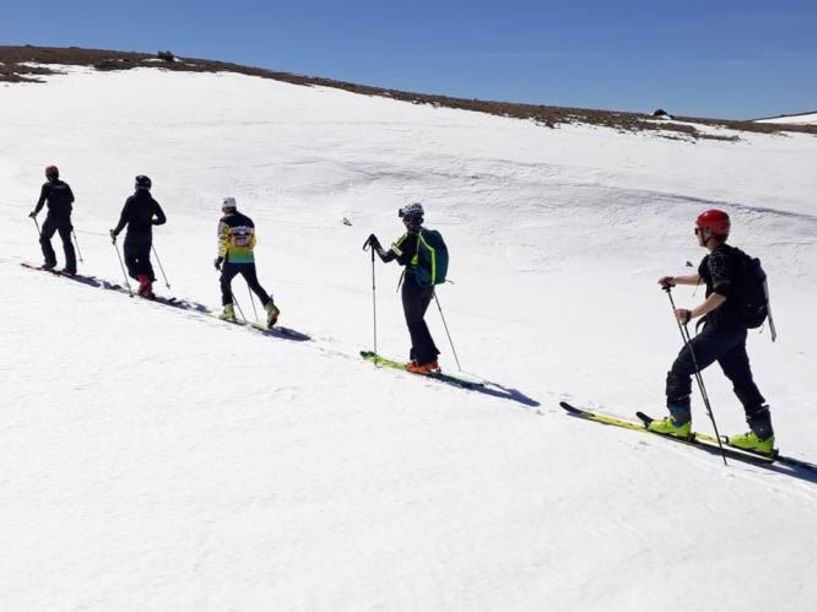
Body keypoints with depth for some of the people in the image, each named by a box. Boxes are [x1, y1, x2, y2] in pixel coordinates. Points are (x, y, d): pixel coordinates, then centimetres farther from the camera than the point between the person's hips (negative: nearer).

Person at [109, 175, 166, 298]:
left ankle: (144, 280, -15)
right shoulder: (152, 202, 3)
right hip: (147, 238, 5)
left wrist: (115, 232, -1)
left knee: (130, 260, 5)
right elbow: (162, 219, 8)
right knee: (144, 261, 14)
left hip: (133, 236, -4)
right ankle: (148, 287, 5)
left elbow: (124, 219, -13)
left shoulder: (131, 200, -9)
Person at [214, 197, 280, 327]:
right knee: (255, 285, 4)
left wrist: (220, 257, -6)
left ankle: (228, 311, 16)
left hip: (232, 260, -4)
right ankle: (270, 308, -16)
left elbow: (223, 240, -12)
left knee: (225, 282, 20)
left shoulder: (225, 221, -2)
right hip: (249, 260, 4)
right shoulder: (248, 220, 14)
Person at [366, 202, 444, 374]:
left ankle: (423, 362, 9)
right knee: (418, 320, 21)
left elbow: (386, 257, -13)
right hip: (429, 286, 7)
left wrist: (375, 244, 3)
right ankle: (430, 358, 21)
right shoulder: (431, 235, 4)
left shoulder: (408, 238, -17)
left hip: (413, 286, -7)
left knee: (414, 323, 6)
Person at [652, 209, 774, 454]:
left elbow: (722, 292, -32)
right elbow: (702, 277, 34)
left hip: (721, 328, -10)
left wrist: (692, 314, -37)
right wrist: (675, 280, 38)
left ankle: (679, 421, 9)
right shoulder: (729, 255, 16)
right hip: (736, 328, 10)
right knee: (741, 380, 13)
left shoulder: (719, 257, -15)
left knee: (682, 367, 1)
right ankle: (763, 435, 16)